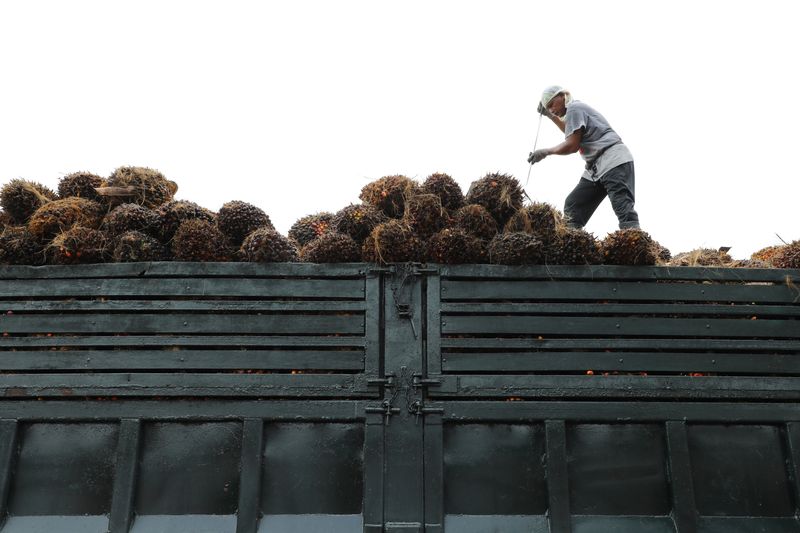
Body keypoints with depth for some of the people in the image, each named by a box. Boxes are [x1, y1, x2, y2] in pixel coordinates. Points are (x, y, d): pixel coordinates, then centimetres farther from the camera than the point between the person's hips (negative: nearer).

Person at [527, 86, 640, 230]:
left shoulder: (574, 108, -4)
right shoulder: (579, 108, 26)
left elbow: (572, 145, -13)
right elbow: (571, 132, 49)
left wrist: (545, 152, -1)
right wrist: (551, 117, 45)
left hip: (614, 160, -11)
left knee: (624, 209, -23)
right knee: (572, 207, 2)